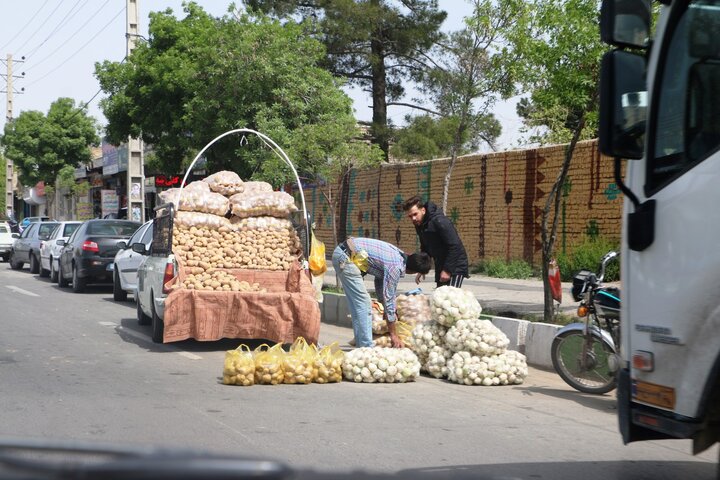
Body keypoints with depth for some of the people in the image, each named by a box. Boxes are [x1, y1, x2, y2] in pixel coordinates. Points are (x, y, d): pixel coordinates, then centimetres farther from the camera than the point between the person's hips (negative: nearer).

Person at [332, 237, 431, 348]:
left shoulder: (399, 254, 9)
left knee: (356, 303, 14)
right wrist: (393, 335, -6)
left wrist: (388, 310, 24)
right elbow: (389, 299, -12)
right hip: (346, 258, -10)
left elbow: (380, 279, 22)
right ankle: (366, 347, -6)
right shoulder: (395, 267, -16)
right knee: (363, 303, -6)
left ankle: (361, 343, 19)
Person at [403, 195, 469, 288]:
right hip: (440, 266, 9)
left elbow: (455, 246, -24)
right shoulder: (419, 226, 6)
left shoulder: (439, 221, -21)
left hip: (455, 267, -9)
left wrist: (447, 270, -23)